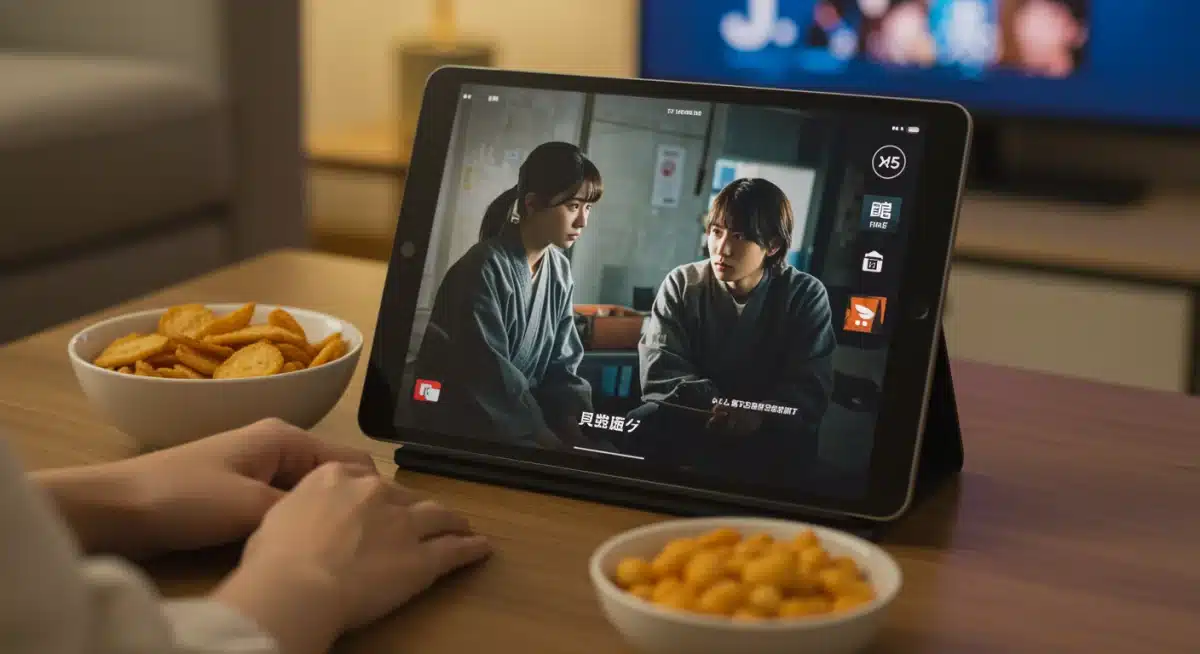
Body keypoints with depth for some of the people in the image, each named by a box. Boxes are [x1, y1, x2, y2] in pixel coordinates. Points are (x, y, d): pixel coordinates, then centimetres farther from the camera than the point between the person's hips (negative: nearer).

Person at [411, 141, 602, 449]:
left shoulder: (561, 271, 3)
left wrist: (582, 424, -12)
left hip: (523, 412, 7)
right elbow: (489, 377, -22)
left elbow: (561, 365, 4)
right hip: (460, 426, -7)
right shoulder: (485, 269, -19)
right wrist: (547, 438, -21)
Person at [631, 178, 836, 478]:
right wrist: (716, 406, -25)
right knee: (639, 427, -31)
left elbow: (810, 388, -10)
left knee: (796, 443, -34)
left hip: (767, 432, 0)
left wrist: (757, 415, -30)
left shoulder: (806, 295, -4)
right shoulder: (682, 284, -2)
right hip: (687, 418, 1)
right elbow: (659, 371, -9)